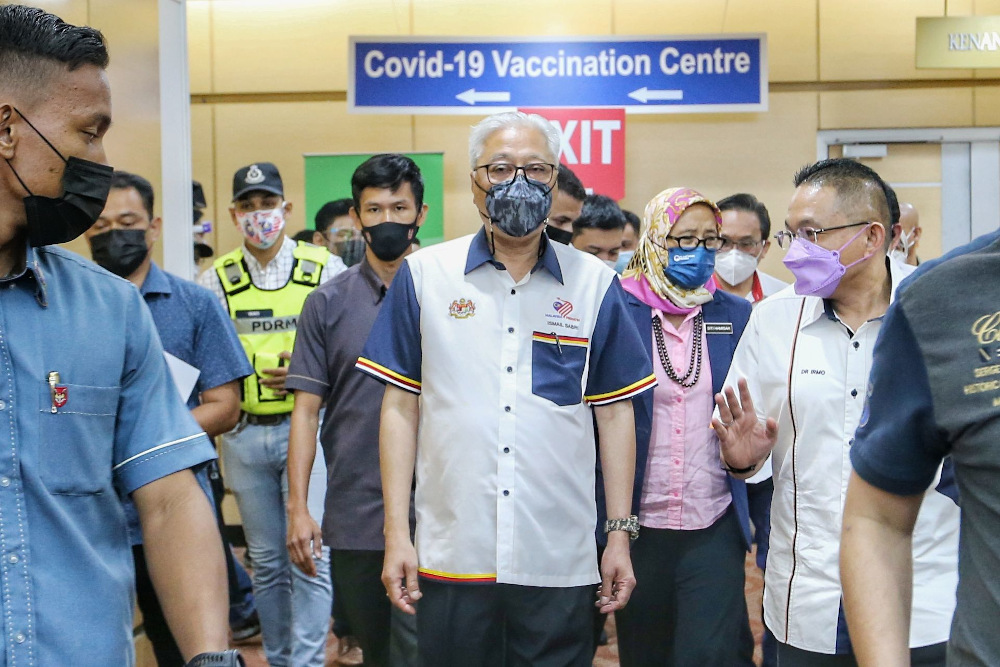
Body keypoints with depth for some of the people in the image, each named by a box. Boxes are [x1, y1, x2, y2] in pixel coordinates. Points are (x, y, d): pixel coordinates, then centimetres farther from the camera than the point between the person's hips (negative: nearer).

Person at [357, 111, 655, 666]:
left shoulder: (594, 284, 4)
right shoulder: (423, 276, 2)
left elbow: (614, 412, 7)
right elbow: (400, 407, 3)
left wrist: (620, 534, 3)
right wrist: (397, 533, -1)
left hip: (562, 563, 1)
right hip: (450, 557, 0)